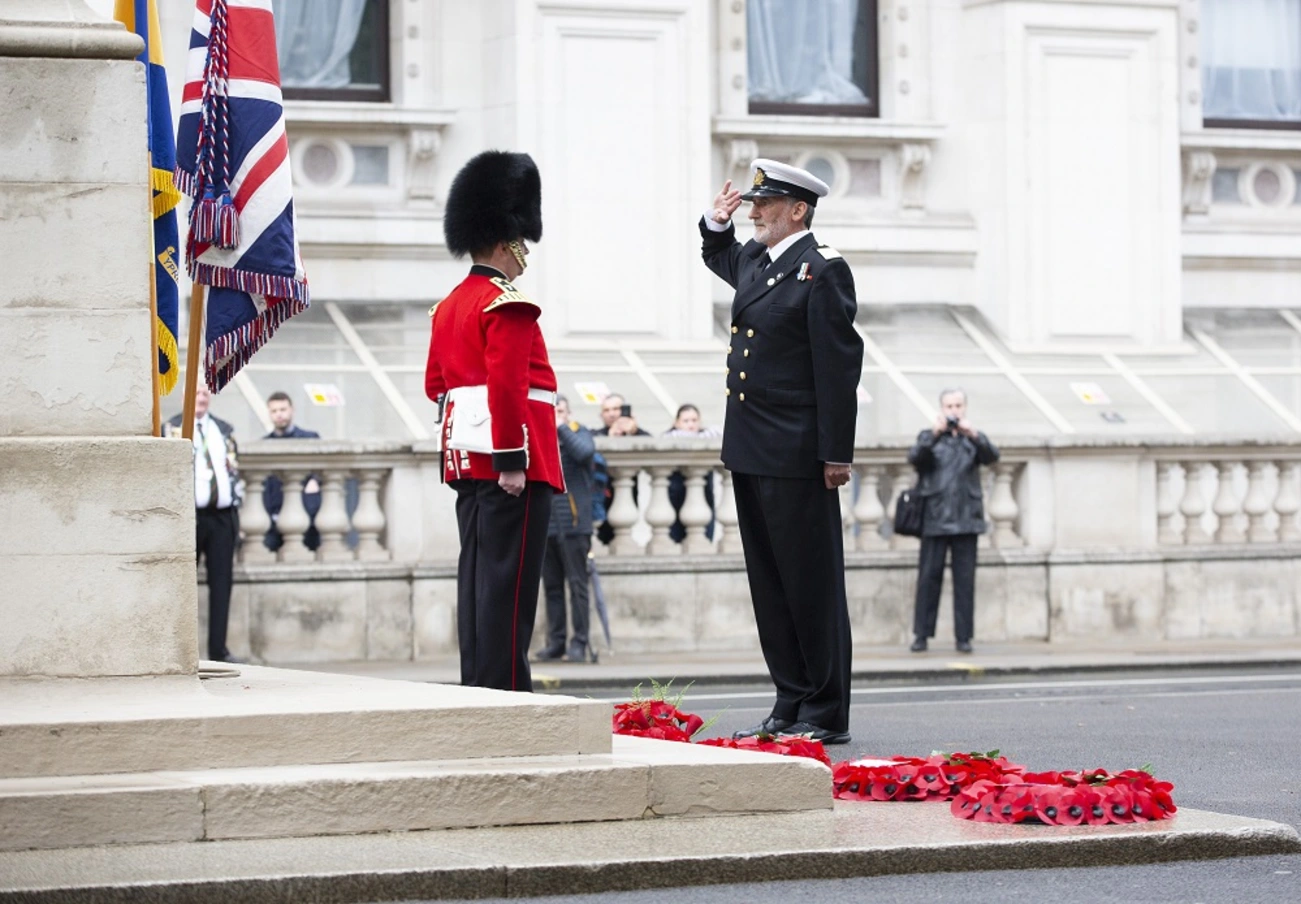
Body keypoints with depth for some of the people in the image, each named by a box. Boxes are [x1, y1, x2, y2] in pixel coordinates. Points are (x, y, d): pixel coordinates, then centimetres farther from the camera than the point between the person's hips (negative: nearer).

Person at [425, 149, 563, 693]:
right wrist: (513, 459, -22)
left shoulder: (450, 305, 16)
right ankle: (504, 691, -10)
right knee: (508, 580, -8)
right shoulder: (510, 305, -13)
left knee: (477, 576, 11)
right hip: (509, 462, -9)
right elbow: (507, 384, -21)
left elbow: (435, 383, 20)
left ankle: (476, 685, 13)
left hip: (465, 458, 9)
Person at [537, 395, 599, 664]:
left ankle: (580, 643, -1)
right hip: (544, 524, 4)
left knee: (577, 585, -3)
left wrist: (562, 428, -13)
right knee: (551, 586, 7)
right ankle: (555, 642, 11)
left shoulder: (578, 432, 4)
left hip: (573, 523, -4)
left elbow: (585, 452, -18)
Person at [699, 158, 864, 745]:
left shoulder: (822, 271, -12)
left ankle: (826, 716, 2)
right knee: (769, 584, 11)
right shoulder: (754, 260, 13)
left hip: (796, 456, -9)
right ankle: (791, 705, 17)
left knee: (812, 583, -2)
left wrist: (837, 454, -17)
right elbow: (719, 258, 39)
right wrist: (716, 224, 17)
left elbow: (839, 366, -15)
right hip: (749, 453, 9)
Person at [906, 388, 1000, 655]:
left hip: (966, 520, 1)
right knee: (929, 577, -2)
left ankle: (964, 637, 3)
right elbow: (915, 457, -8)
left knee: (965, 579, 0)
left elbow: (991, 456, -5)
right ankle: (921, 635, 2)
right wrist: (935, 434, -24)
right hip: (935, 519, -1)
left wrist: (973, 435, -23)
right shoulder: (929, 437, 10)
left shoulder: (973, 439, 13)